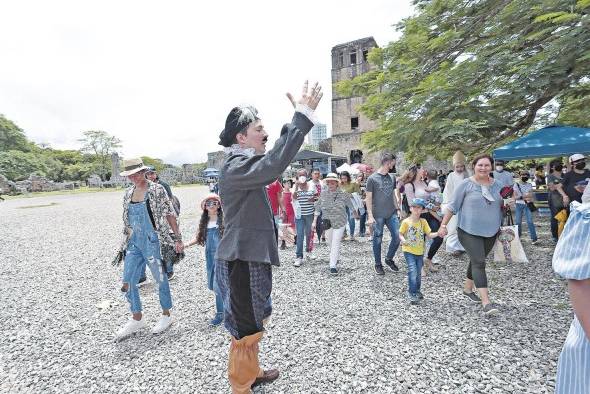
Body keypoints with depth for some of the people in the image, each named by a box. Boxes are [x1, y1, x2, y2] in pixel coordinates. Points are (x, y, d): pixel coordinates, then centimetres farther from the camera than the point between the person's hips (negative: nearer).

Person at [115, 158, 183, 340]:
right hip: (134, 243, 6)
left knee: (160, 279, 6)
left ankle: (166, 315, 25)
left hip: (153, 242, -6)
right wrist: (126, 240, 17)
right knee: (127, 281, 8)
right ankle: (137, 319, 26)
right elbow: (126, 220, 16)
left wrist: (177, 238, -12)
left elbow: (170, 214, -9)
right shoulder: (128, 192, 9)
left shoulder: (157, 190, -9)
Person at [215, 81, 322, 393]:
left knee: (253, 323, 26)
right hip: (242, 260, -11)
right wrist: (304, 114, -33)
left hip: (251, 256, 11)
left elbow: (274, 159, 20)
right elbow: (275, 164, -37)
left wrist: (297, 117, 13)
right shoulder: (236, 166, -20)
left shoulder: (244, 162, 11)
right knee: (246, 329, 6)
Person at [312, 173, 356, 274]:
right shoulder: (323, 193, -1)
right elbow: (318, 208, 5)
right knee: (330, 242, 15)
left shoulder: (343, 194, -8)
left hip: (339, 222, -3)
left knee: (335, 243, -7)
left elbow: (351, 206, 5)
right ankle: (336, 258, 42)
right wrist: (315, 221, 5)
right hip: (327, 222, 3)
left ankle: (333, 265, 0)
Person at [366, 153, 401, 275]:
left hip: (392, 214, 5)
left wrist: (397, 209, 12)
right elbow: (368, 198, -8)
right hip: (378, 215, -5)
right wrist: (370, 216, -12)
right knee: (378, 240, 4)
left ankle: (389, 259, 25)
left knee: (398, 236, 3)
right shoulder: (372, 178, -8)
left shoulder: (392, 178, 10)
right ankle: (378, 264, 20)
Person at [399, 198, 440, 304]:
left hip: (420, 251, 4)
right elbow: (401, 234, -4)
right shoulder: (406, 222, -10)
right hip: (409, 251, -4)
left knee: (418, 272, 16)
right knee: (412, 271, -15)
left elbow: (429, 235, 2)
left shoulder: (423, 222, 1)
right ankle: (412, 293, -3)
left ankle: (417, 290, 36)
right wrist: (403, 240, -24)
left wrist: (438, 234, -15)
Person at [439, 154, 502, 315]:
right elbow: (453, 206, -5)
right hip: (469, 231, -5)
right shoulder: (466, 184, -6)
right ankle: (486, 302, -11)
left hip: (491, 232, 5)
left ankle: (467, 289, 35)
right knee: (479, 262, -12)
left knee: (476, 261, 16)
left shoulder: (498, 185, 7)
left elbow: (503, 205, 21)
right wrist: (444, 225, -8)